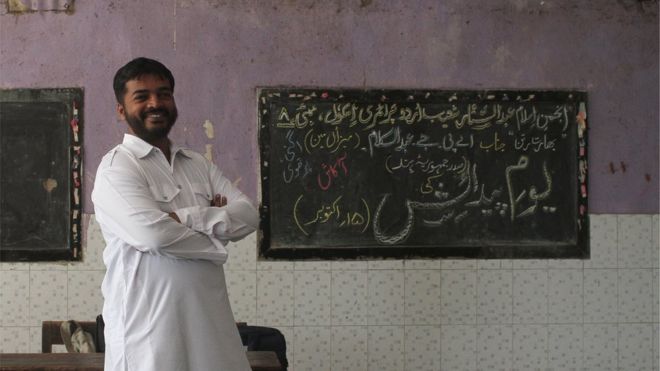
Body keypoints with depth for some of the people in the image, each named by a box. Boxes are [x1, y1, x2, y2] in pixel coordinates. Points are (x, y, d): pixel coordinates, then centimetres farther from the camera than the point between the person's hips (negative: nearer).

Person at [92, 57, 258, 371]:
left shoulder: (198, 165, 15)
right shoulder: (116, 168, -6)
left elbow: (248, 216, 3)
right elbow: (153, 233, -20)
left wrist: (185, 217, -12)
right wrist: (215, 241, -4)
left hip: (209, 318, 6)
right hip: (147, 323, -6)